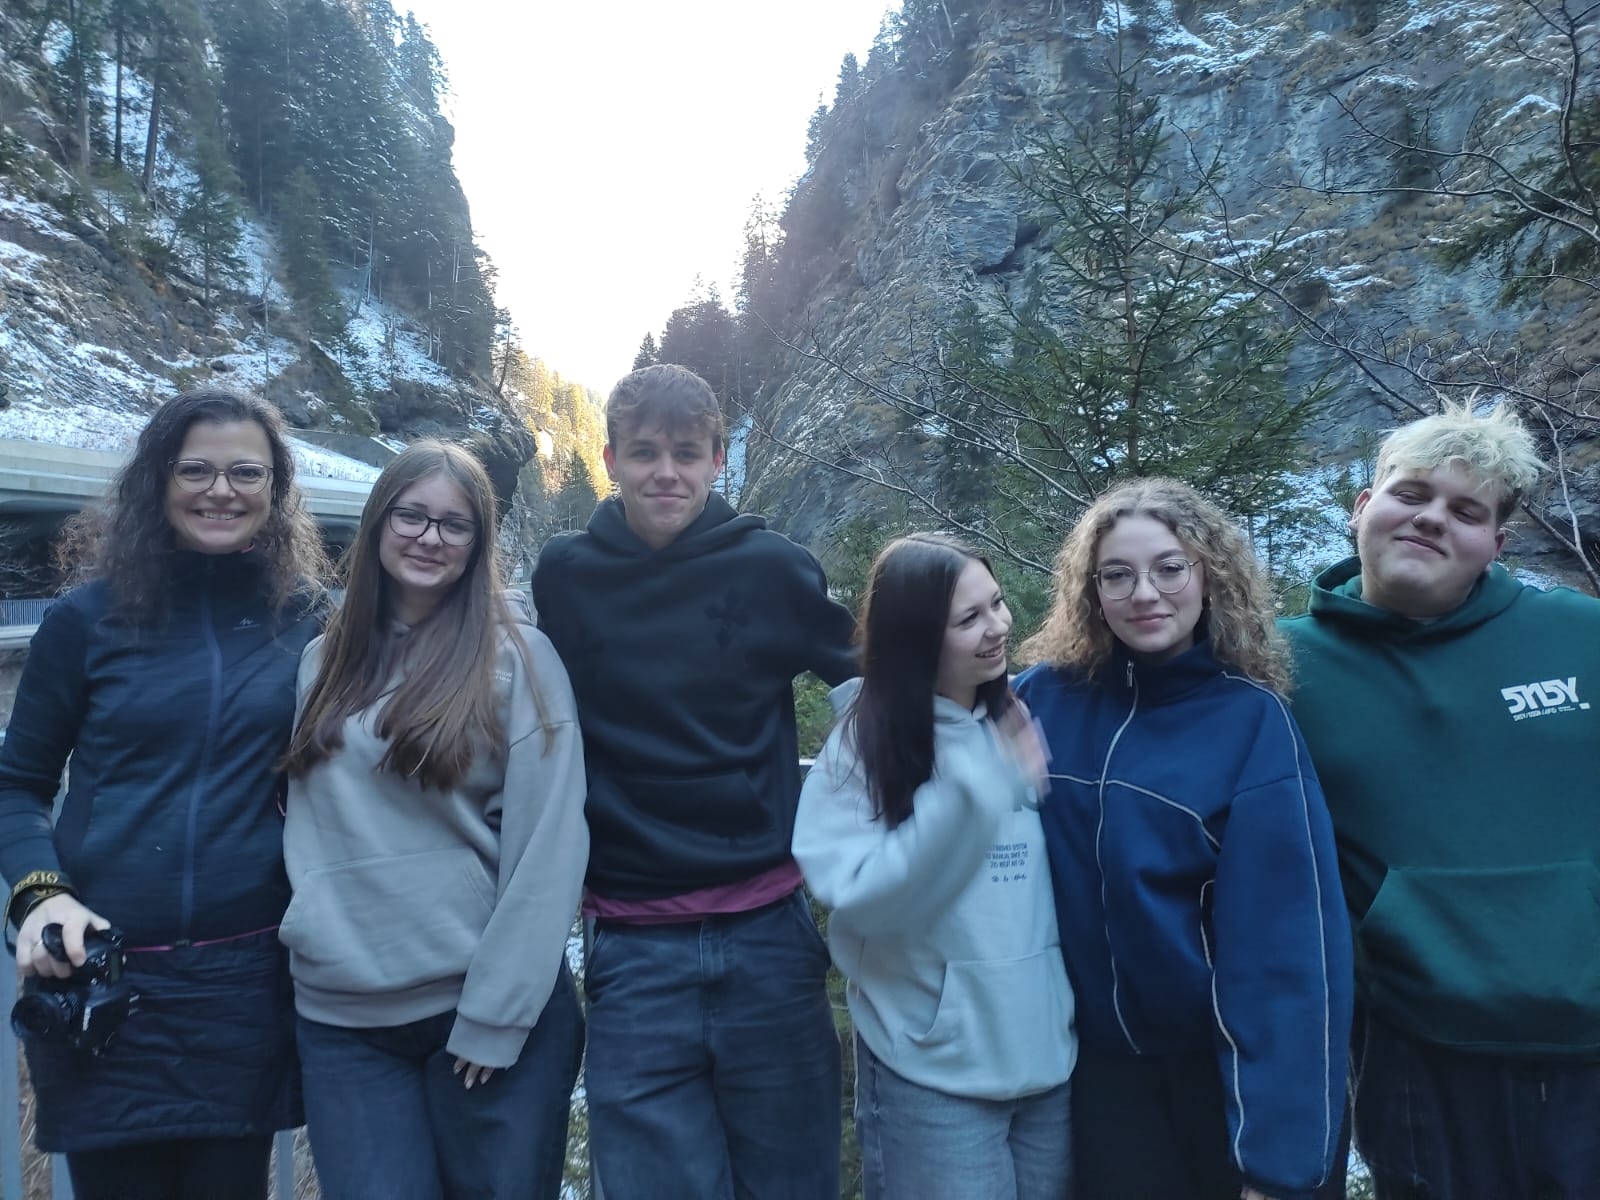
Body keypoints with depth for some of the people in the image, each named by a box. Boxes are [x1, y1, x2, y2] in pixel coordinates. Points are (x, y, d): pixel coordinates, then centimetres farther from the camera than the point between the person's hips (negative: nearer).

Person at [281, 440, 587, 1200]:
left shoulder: (517, 656, -7)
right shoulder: (324, 663, 8)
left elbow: (547, 845, -10)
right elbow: (308, 822, 17)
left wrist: (495, 1013, -11)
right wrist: (306, 925, 2)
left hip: (485, 1006, -3)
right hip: (343, 1016, 3)